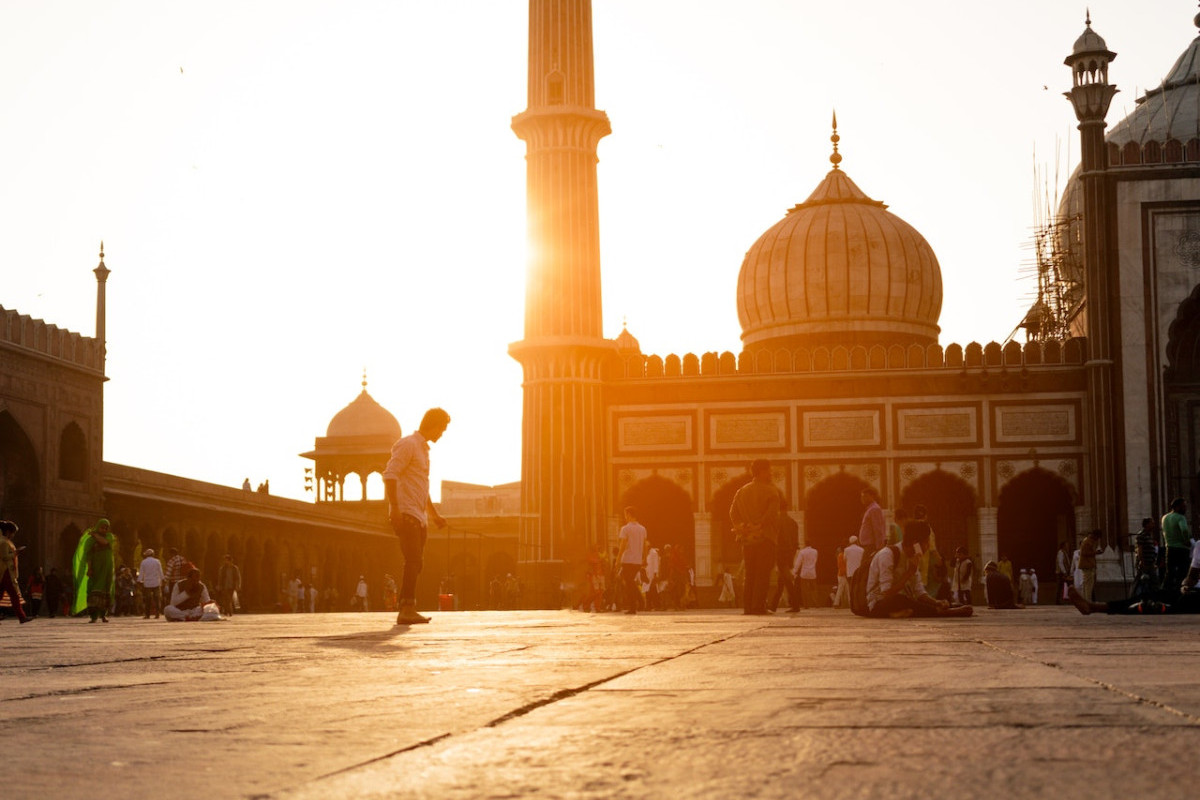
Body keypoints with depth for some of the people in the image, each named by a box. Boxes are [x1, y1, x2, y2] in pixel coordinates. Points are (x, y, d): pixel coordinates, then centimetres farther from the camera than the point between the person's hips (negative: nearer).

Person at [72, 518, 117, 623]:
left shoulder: (110, 536, 7)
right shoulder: (90, 540, 0)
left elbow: (105, 542, -16)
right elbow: (89, 555, -9)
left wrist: (95, 534, -7)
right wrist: (89, 568, -20)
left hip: (107, 568, 2)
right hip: (95, 568, -2)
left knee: (105, 592, 1)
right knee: (94, 591, -13)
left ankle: (103, 614, 12)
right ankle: (94, 615, -20)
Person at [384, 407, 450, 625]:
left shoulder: (423, 449, 24)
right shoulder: (408, 444, -6)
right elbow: (390, 474, -17)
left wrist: (434, 515, 32)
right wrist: (394, 507, -25)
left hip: (419, 517, 10)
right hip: (406, 514, -10)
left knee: (415, 564, 9)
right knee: (413, 562, -17)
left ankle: (406, 610, 12)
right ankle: (407, 609, -20)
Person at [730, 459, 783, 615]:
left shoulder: (742, 491, 12)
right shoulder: (771, 491, -5)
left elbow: (733, 513, 4)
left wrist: (741, 528, -2)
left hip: (747, 538, 5)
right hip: (765, 538, -5)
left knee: (750, 575, 9)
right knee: (763, 574, -4)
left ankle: (747, 606, 4)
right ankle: (759, 606, -11)